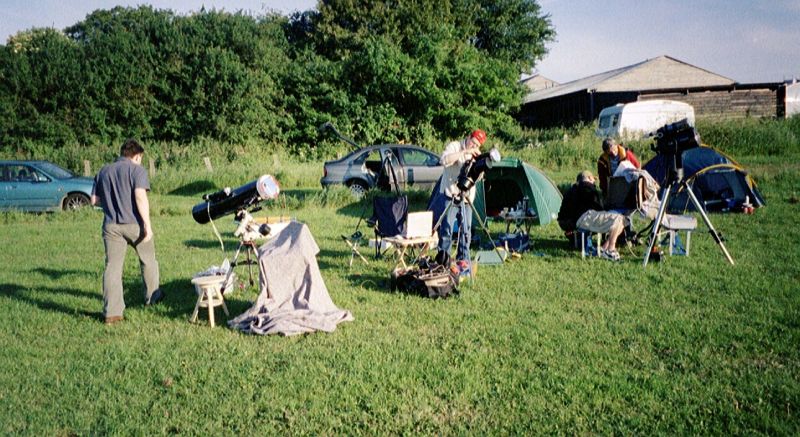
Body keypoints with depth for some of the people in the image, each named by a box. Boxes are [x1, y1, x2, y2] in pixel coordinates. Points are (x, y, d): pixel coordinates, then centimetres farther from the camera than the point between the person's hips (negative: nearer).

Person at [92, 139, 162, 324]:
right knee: (148, 260, 18)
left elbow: (94, 200, 13)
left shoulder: (103, 172, 13)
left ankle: (111, 312, -1)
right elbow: (140, 196, -18)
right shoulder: (136, 170, -5)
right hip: (134, 224, -4)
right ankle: (152, 296, 33)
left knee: (112, 267, 2)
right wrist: (147, 224, -17)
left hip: (111, 225, 4)